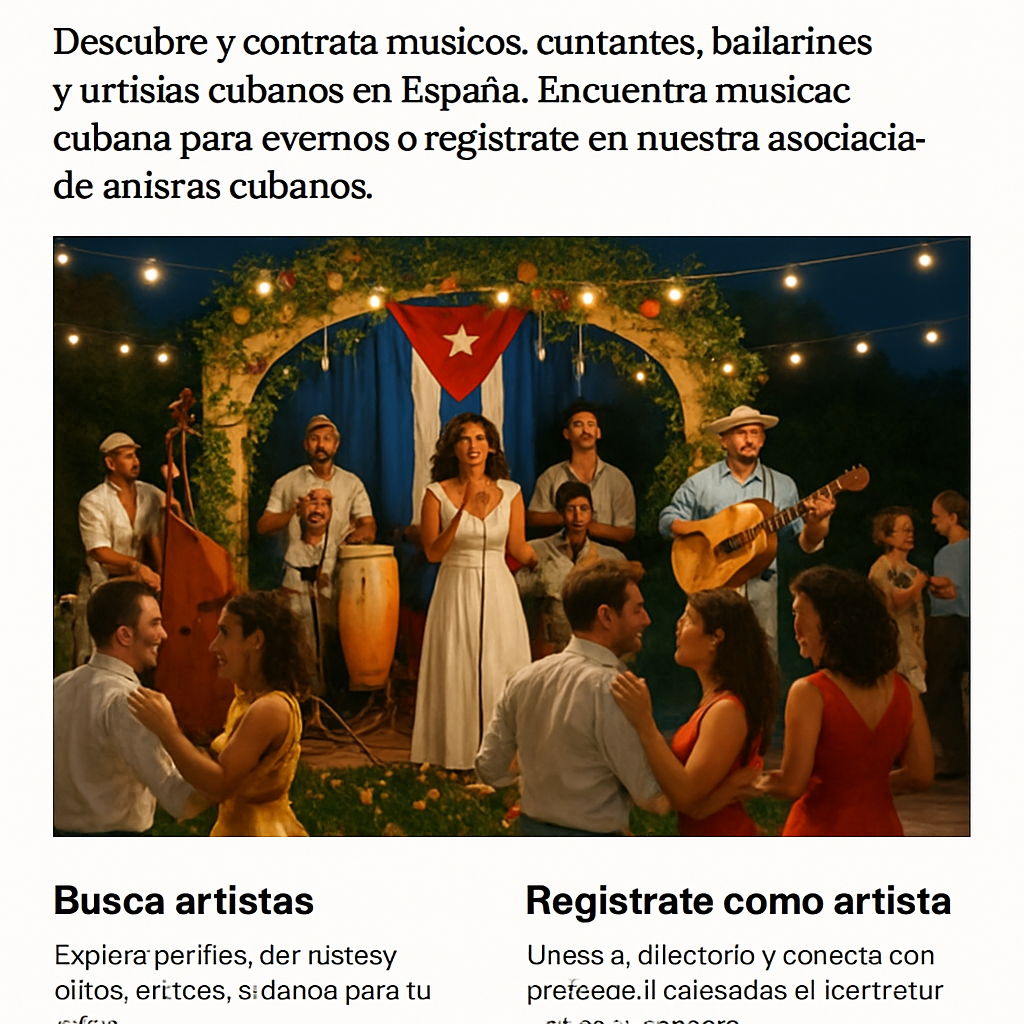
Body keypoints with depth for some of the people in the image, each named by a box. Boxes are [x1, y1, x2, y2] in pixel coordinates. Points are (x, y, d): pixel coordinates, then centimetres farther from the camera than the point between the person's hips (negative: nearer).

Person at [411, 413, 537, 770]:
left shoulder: (510, 493, 3)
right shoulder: (437, 494, -2)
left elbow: (518, 549, 5)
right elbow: (432, 552, -8)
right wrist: (462, 512, -16)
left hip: (498, 592, 1)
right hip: (456, 591, -1)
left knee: (501, 672, 1)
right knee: (457, 672, 1)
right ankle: (458, 752, 11)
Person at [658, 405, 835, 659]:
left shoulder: (783, 486, 10)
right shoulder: (701, 483, 7)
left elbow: (806, 543, 10)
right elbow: (667, 520, 8)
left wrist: (815, 523, -13)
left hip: (761, 584, 1)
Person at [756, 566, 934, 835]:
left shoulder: (810, 693, -17)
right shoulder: (903, 691, 0)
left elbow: (793, 785, -18)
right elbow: (921, 774, 6)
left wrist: (760, 784, 2)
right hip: (882, 831, 6)